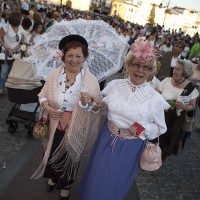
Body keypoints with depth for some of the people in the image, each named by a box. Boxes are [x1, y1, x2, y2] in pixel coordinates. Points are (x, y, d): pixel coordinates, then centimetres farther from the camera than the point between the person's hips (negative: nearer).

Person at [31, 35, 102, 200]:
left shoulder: (91, 80, -16)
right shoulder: (54, 75, -9)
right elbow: (43, 95, 2)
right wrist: (48, 108, -17)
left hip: (75, 130, -2)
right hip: (55, 127, 2)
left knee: (70, 159, 21)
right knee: (52, 155, 24)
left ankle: (65, 185, 53)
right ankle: (53, 177, 60)